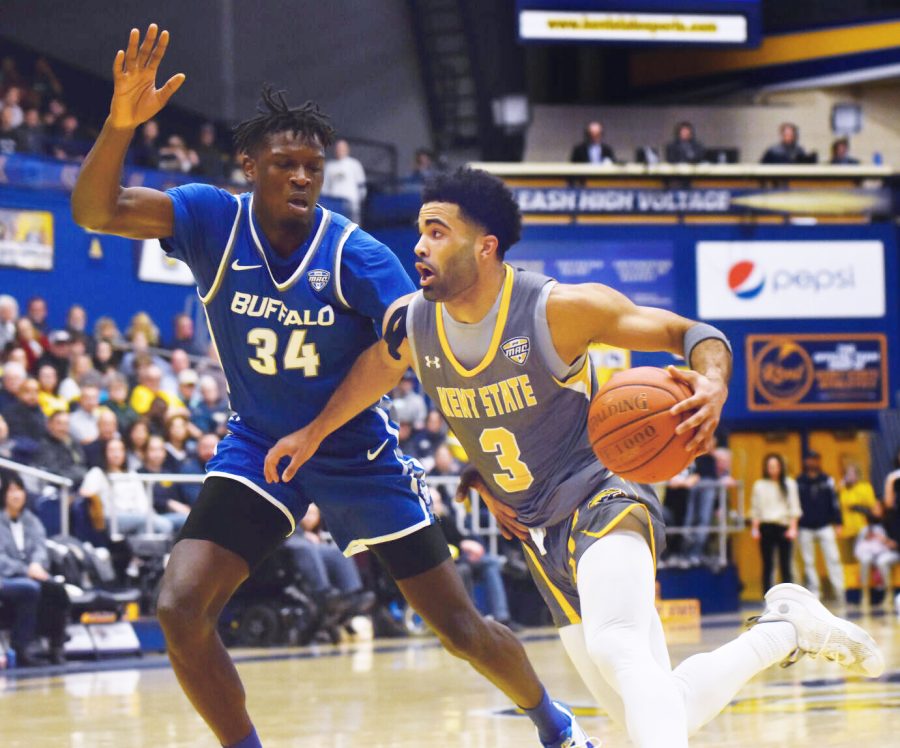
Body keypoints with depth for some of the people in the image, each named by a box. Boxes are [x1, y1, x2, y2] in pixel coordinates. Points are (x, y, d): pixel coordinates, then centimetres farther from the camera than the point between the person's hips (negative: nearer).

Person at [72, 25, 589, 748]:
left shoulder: (357, 255, -21)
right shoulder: (216, 220, -15)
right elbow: (95, 210, -27)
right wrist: (122, 122, -45)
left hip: (358, 455, -1)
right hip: (258, 446, 2)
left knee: (463, 629, 4)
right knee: (181, 609, -18)